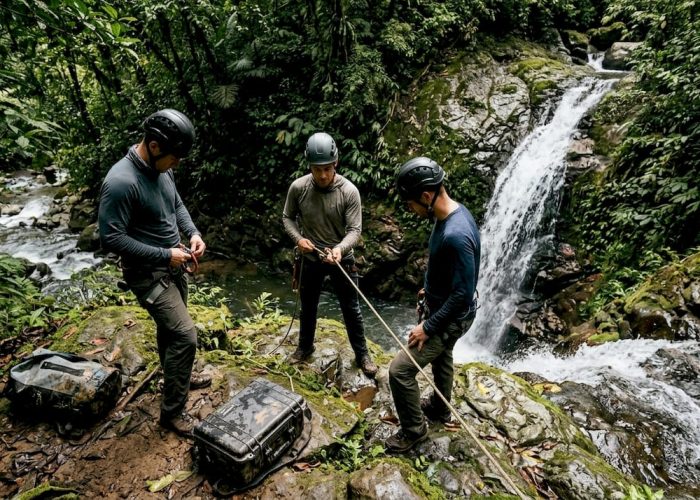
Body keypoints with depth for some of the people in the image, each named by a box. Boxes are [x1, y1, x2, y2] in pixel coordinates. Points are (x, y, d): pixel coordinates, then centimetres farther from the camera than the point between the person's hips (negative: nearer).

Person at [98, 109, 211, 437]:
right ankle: (172, 411, 8)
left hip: (173, 266, 8)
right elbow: (110, 238, -25)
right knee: (185, 335, -9)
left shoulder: (160, 169, -1)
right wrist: (164, 254, -23)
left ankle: (179, 379, 46)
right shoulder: (121, 182, -27)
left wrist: (193, 233, -3)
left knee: (169, 328, 24)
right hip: (148, 273, -8)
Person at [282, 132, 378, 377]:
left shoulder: (349, 191, -19)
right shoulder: (298, 187, -14)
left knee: (351, 309, 10)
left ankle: (361, 354, 29)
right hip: (310, 258, 2)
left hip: (342, 259, -2)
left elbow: (355, 230, -18)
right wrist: (298, 239, -17)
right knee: (307, 306, 20)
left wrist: (340, 249, -37)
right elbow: (287, 217, 1)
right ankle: (305, 346, 44)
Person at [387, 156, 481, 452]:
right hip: (439, 305, 10)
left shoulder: (455, 234, -35)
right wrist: (429, 288, 19)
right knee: (441, 358, 29)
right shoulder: (451, 213, -5)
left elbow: (463, 293, -30)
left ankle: (414, 429, 20)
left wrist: (428, 326, -22)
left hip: (450, 317, -10)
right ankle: (439, 408, 53)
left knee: (400, 370, -2)